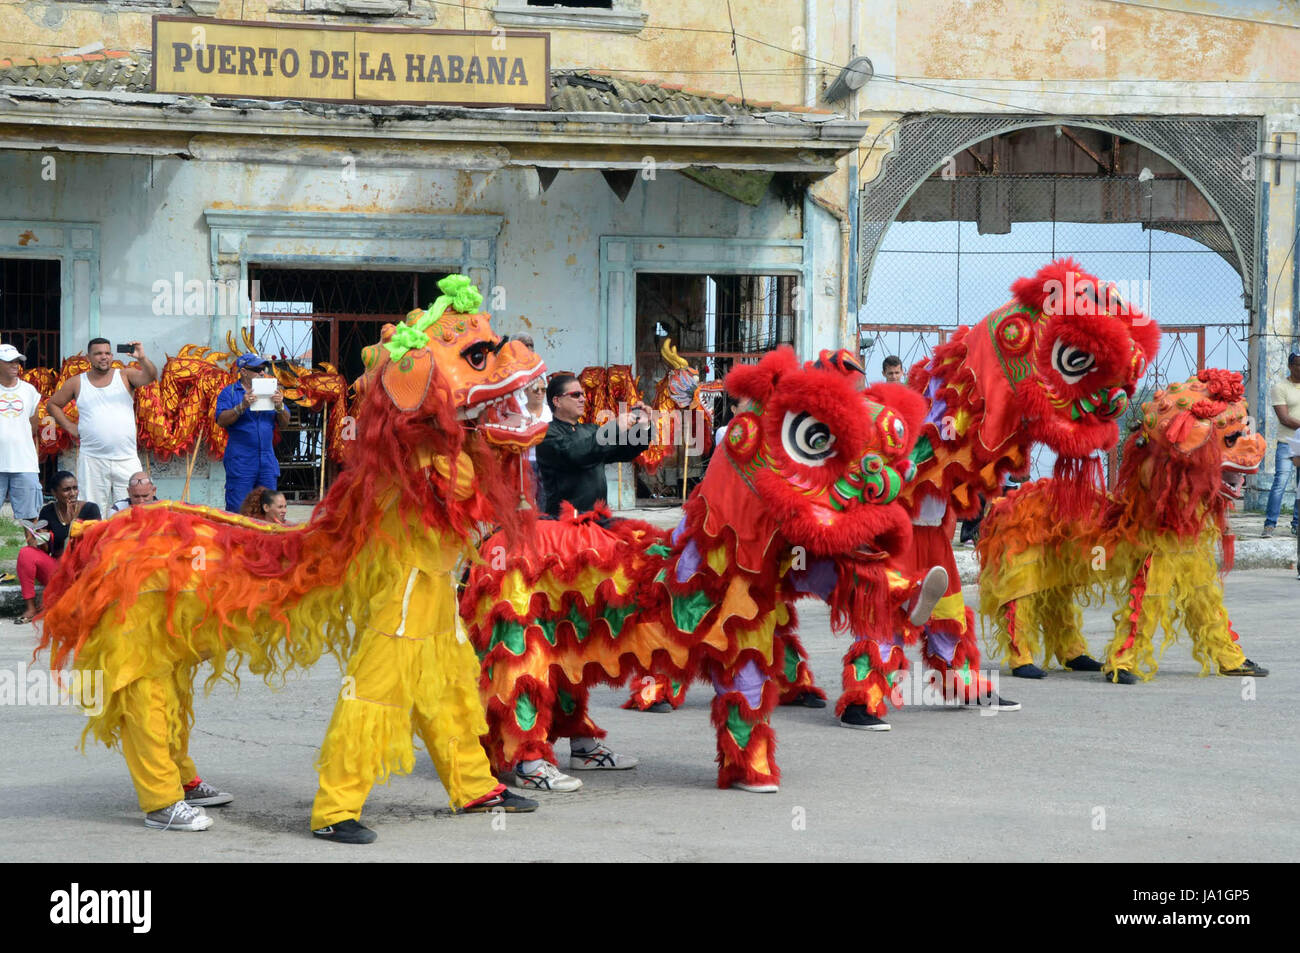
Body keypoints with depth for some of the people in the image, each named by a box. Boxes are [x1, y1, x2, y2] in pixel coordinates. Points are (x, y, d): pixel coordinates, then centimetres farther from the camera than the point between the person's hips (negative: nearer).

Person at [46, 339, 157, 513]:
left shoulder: (125, 376, 6)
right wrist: (70, 427, 7)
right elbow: (52, 404, 18)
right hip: (91, 459, 0)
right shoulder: (76, 383, 8)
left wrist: (142, 359, -31)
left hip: (127, 459, 0)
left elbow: (150, 377, -11)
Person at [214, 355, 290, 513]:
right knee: (237, 510, -8)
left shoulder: (270, 392, 16)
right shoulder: (229, 393, 4)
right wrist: (242, 406, -21)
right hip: (240, 462, -4)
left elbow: (285, 423, 12)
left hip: (267, 462, 4)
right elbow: (221, 421, -9)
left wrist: (280, 406, -8)